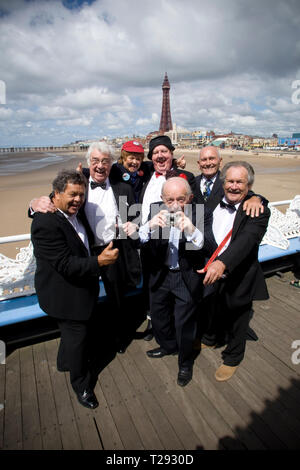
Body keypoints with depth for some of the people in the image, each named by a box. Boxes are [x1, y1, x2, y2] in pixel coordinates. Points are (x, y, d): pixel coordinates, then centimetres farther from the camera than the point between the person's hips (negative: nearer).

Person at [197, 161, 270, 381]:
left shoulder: (258, 211, -18)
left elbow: (247, 240, -34)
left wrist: (223, 263, -48)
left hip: (238, 281, -4)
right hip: (209, 275, 4)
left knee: (236, 326, 20)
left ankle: (232, 359, 48)